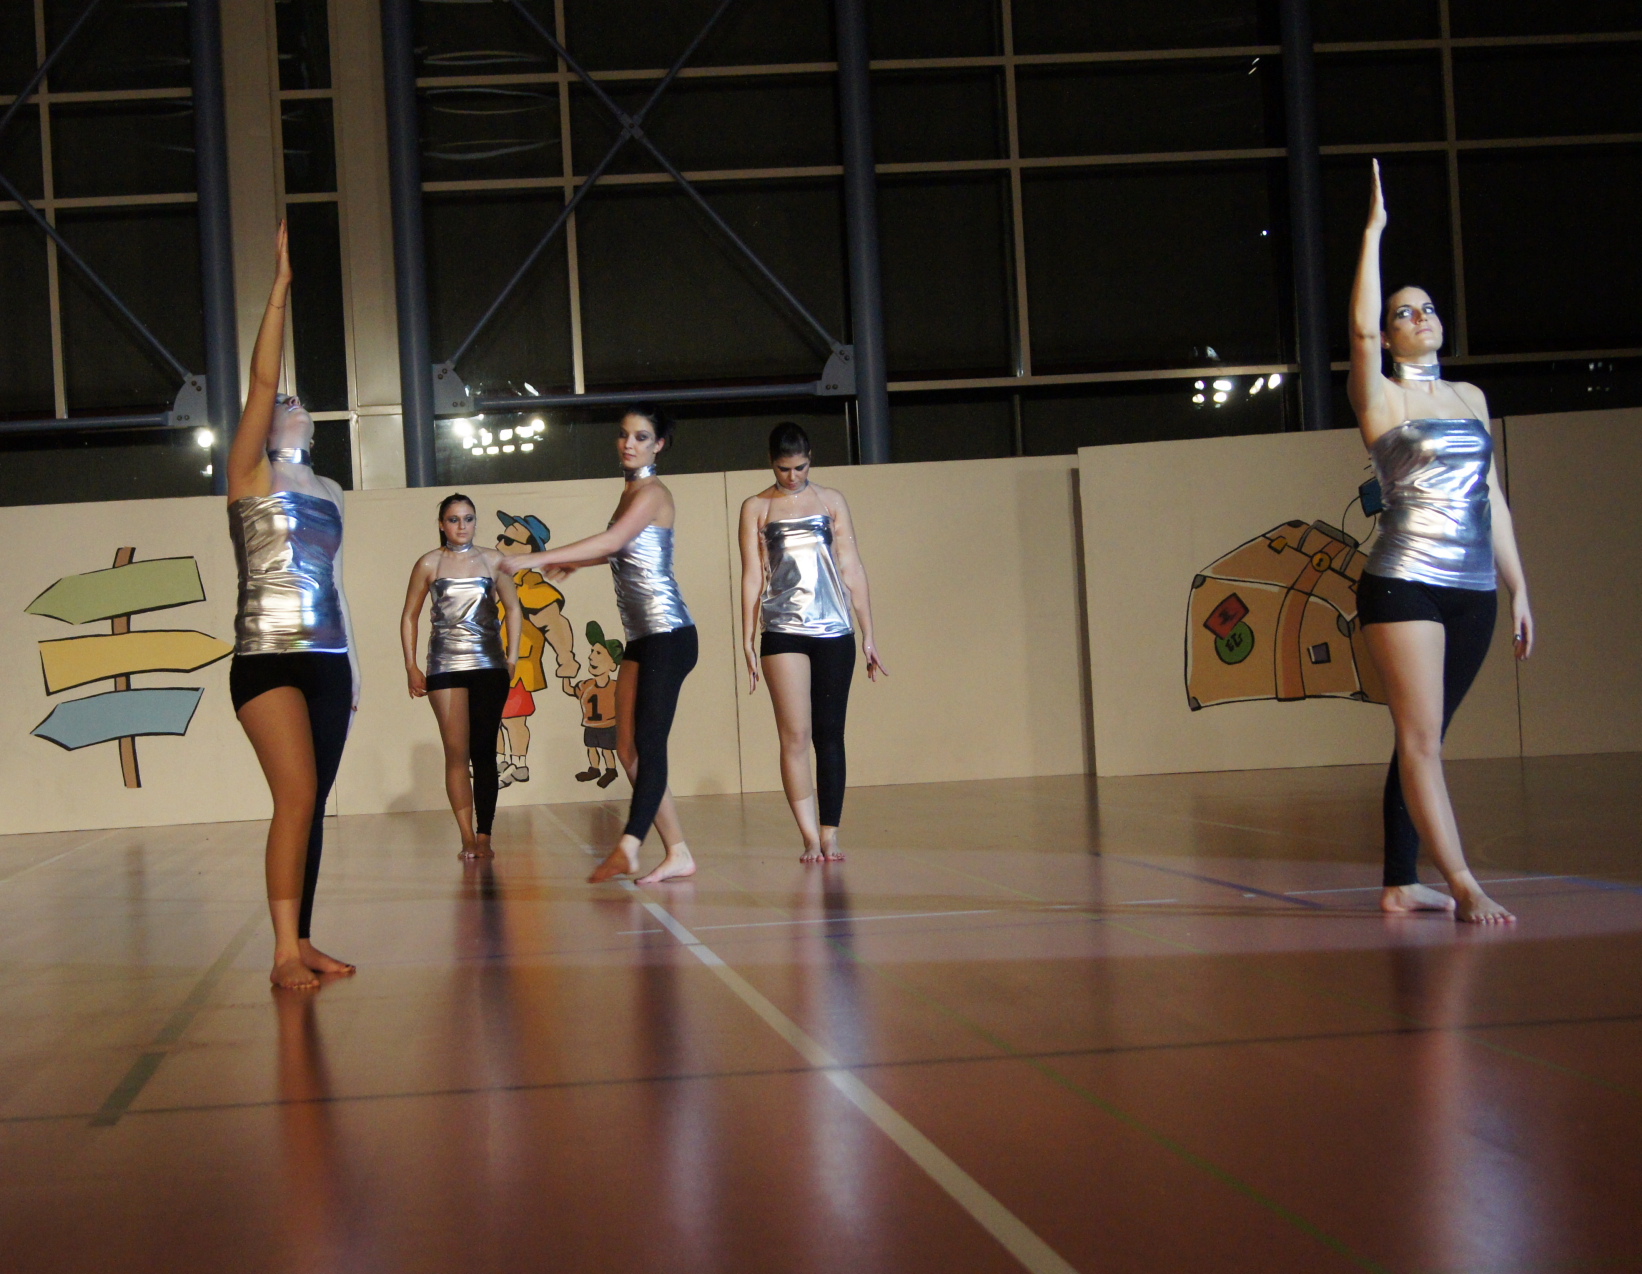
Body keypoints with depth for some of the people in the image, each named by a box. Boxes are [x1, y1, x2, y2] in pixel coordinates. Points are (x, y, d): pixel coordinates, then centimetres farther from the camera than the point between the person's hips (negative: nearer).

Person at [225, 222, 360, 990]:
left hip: (327, 661, 6)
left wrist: (353, 664, 16)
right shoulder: (250, 476, 2)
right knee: (296, 800, -15)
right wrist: (282, 283, -9)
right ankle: (284, 950, -12)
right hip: (267, 659, -6)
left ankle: (302, 941, 11)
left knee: (312, 805, 6)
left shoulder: (327, 492, 17)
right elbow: (262, 380, -7)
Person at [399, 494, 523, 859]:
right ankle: (467, 836, -4)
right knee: (456, 751, -5)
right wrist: (410, 666, 3)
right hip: (445, 667, -1)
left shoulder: (493, 561, 7)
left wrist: (512, 655, 4)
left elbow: (512, 608, 14)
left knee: (484, 751, 1)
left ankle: (484, 835, 3)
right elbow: (409, 615, 10)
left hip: (490, 666, 1)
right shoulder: (429, 564, 5)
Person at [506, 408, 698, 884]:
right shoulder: (631, 492, 18)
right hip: (640, 637, 9)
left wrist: (535, 558, -24)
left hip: (667, 634, -9)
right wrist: (572, 564, 40)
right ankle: (677, 853, 5)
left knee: (649, 743, -16)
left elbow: (611, 541, -23)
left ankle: (629, 848, -25)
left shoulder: (652, 492, -8)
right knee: (628, 748, 4)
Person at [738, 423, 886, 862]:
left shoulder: (831, 501, 11)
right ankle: (810, 838, -7)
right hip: (783, 632, -2)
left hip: (835, 631, 2)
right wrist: (747, 640, 0)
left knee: (830, 736, 2)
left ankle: (829, 837, 6)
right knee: (795, 737, -9)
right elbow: (751, 575, 5)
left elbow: (851, 568, 10)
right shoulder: (757, 508, 7)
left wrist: (868, 634, 7)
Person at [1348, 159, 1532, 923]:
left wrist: (1518, 588, 16)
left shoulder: (1472, 398, 17)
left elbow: (1492, 499, 19)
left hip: (1473, 593, 6)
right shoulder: (1381, 398, 1)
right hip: (1405, 587, -6)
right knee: (1421, 741, -11)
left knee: (1421, 742, 9)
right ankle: (1462, 886, -15)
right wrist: (1373, 232, -16)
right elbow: (1360, 328, -19)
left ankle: (1400, 886, 13)